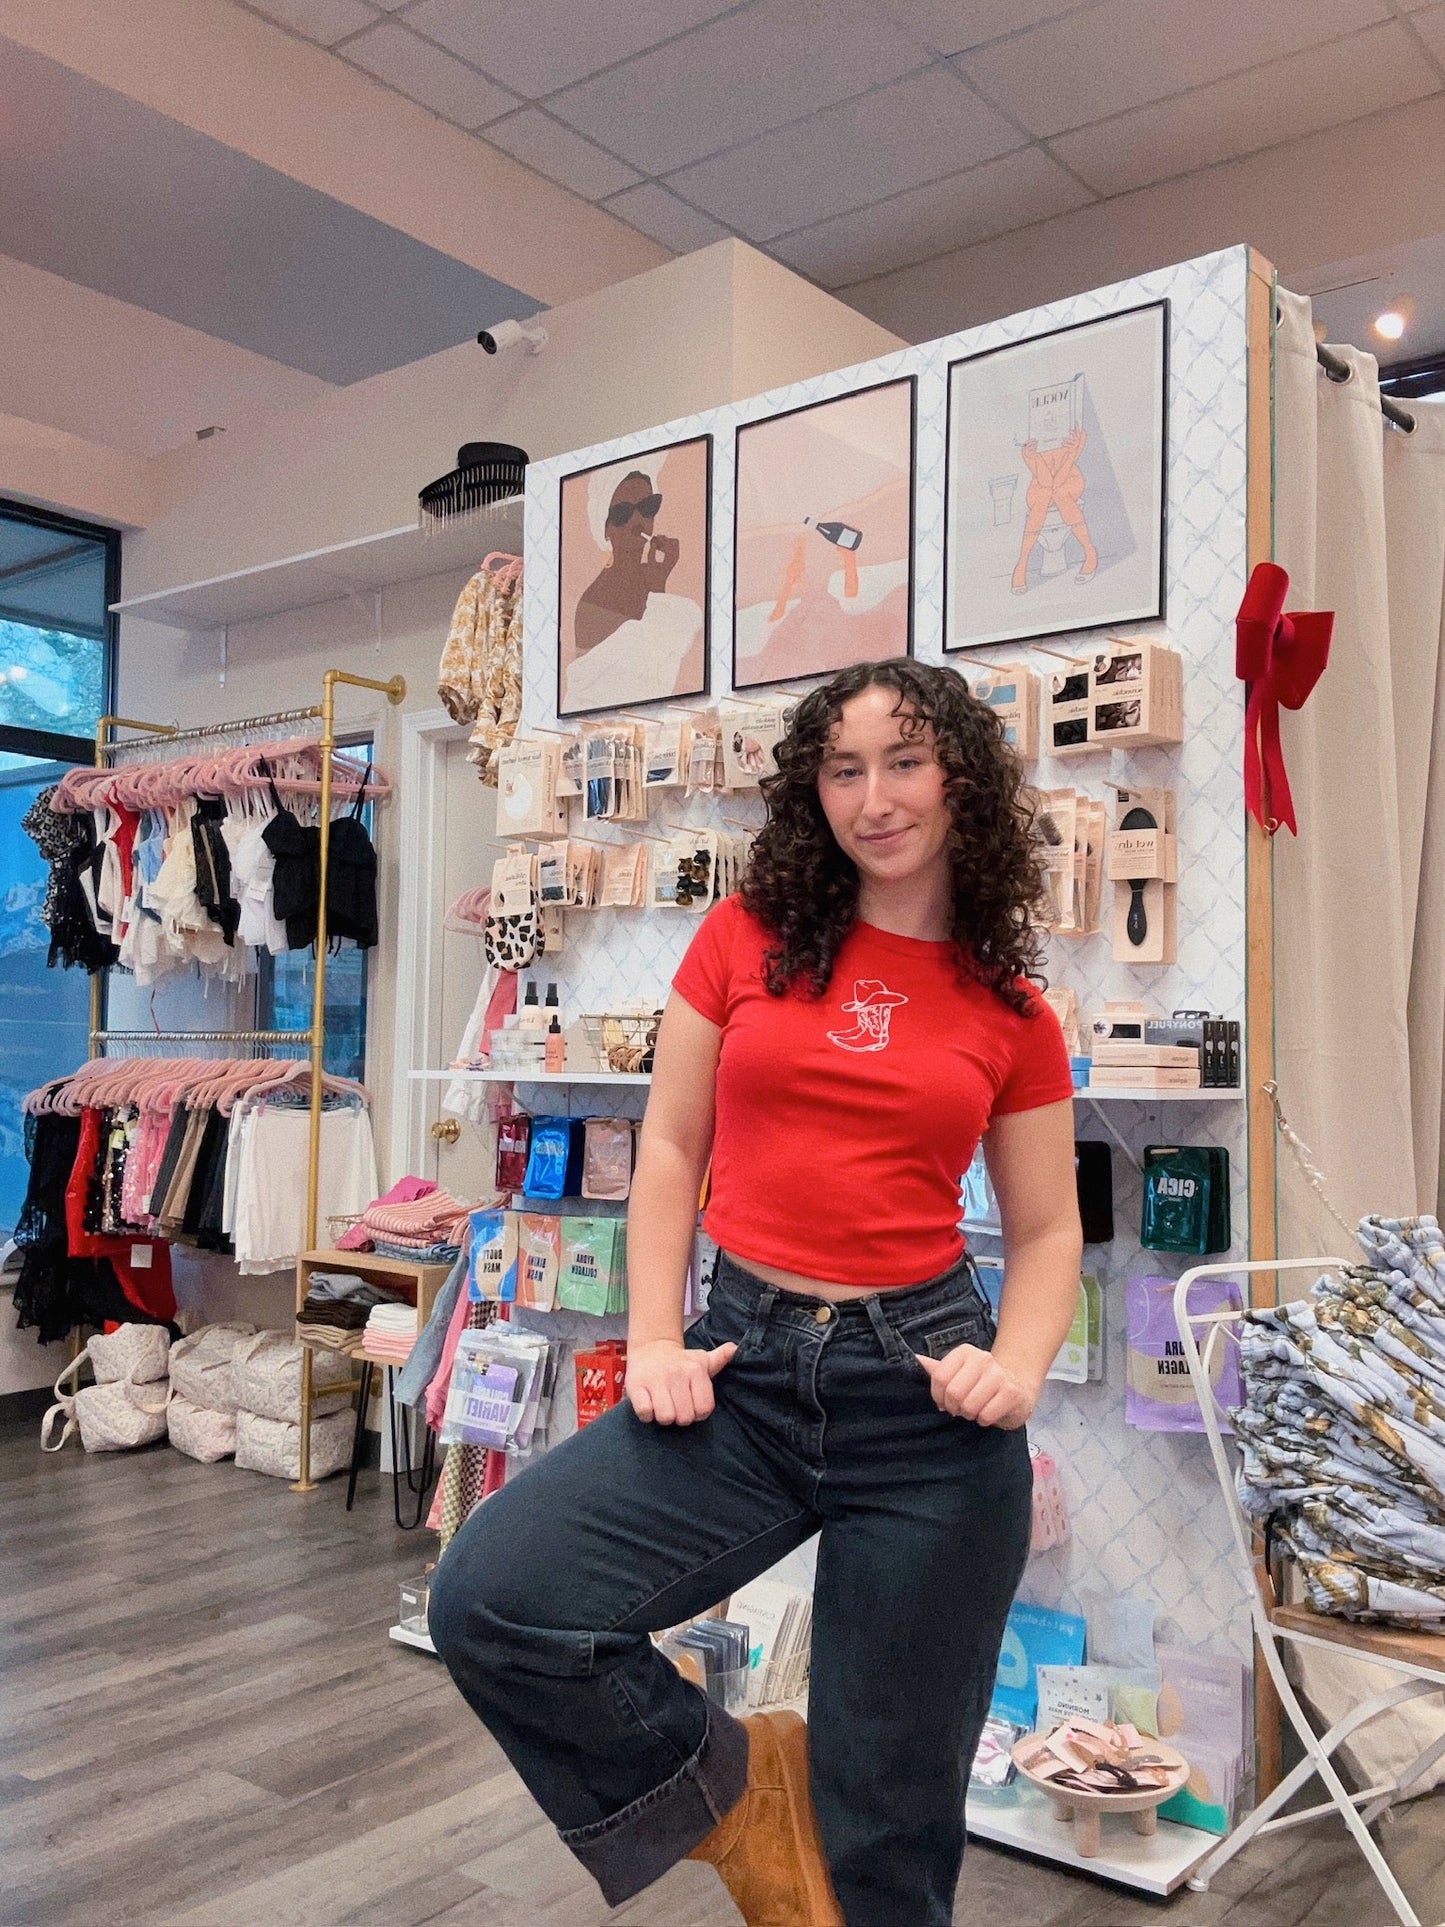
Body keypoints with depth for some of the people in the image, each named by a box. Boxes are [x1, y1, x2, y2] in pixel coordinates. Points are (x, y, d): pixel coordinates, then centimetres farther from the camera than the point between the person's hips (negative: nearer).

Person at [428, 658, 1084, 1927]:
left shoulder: (1011, 1012, 5)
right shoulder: (748, 940, 5)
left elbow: (1047, 1230, 10)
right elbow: (671, 1151, 7)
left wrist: (1019, 1368, -9)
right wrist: (655, 1343, -4)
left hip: (923, 1377, 0)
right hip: (747, 1363, 1)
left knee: (888, 1820, 8)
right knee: (490, 1598, -18)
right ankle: (744, 1793, 8)